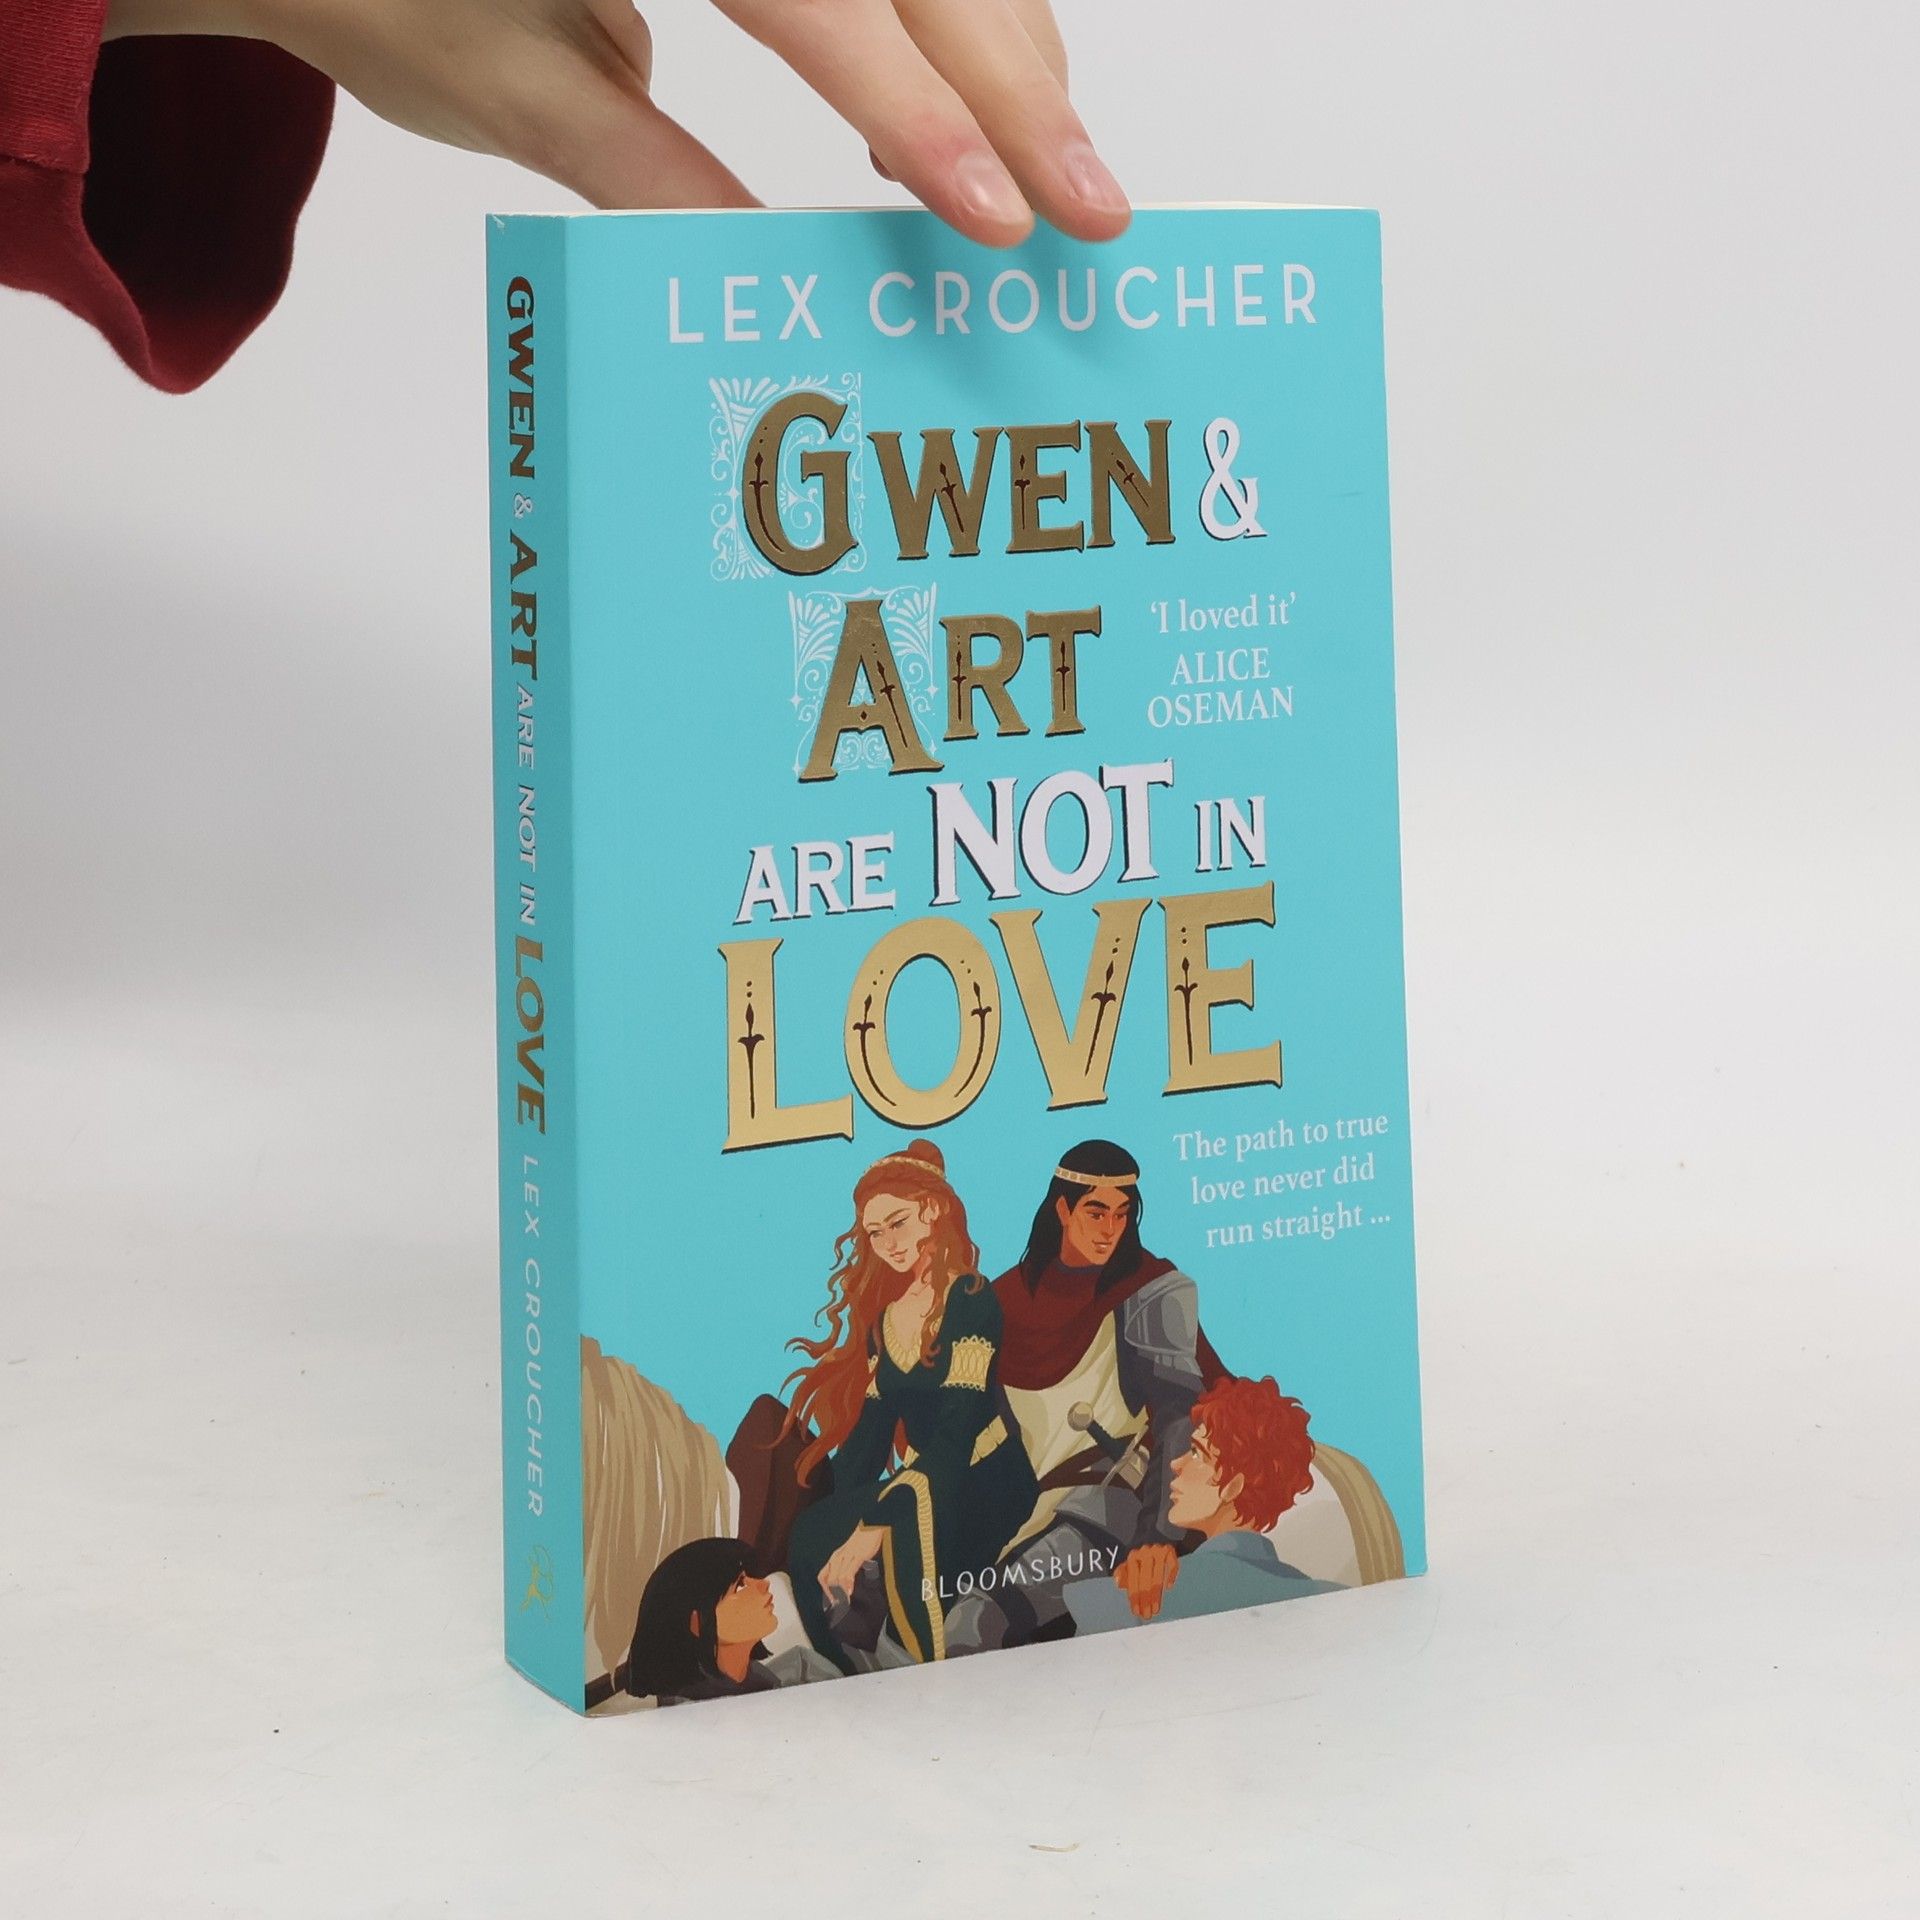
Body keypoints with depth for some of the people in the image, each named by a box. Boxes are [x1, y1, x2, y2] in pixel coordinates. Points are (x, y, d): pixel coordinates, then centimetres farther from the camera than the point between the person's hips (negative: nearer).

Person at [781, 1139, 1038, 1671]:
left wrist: (873, 1526, -25)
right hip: (916, 1484, 6)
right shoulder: (884, 1317, 13)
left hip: (983, 1488, -6)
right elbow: (870, 1428, 10)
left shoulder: (971, 1299, -9)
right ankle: (856, 1681, -7)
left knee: (909, 1517, -38)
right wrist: (846, 1530, -6)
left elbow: (957, 1429, -17)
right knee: (812, 1533, -21)